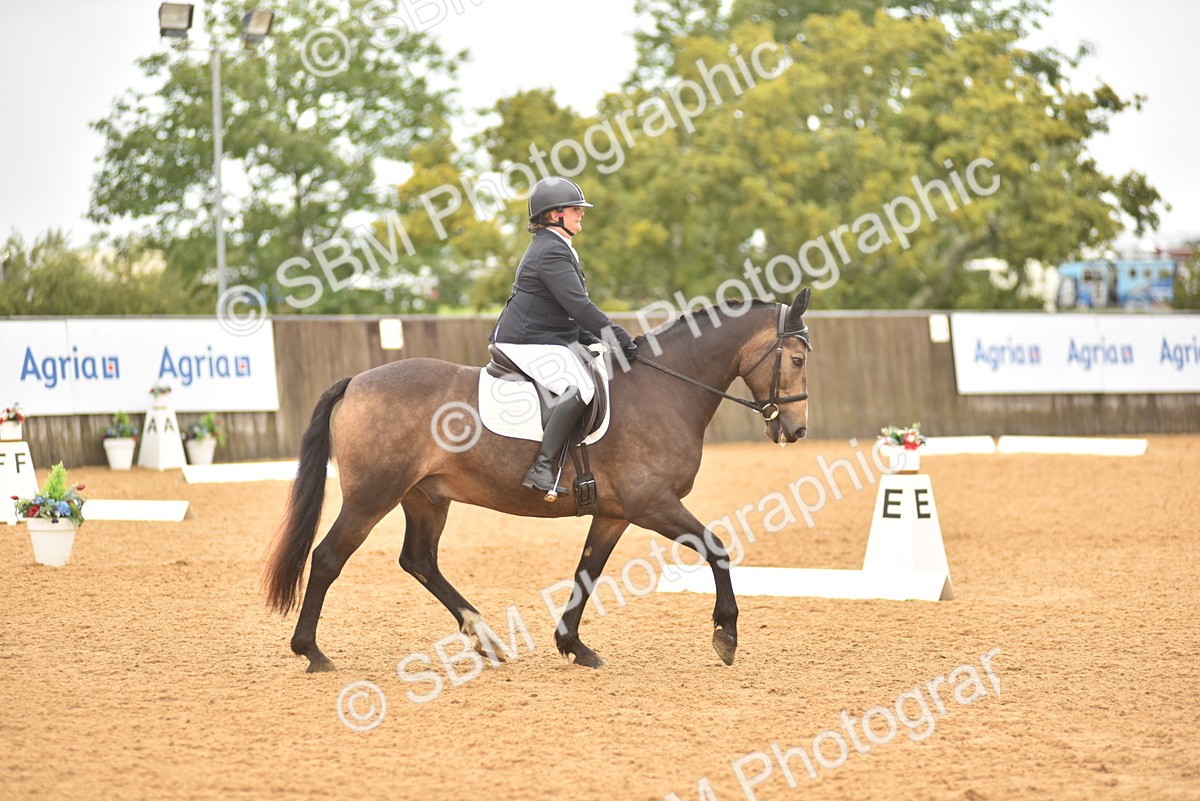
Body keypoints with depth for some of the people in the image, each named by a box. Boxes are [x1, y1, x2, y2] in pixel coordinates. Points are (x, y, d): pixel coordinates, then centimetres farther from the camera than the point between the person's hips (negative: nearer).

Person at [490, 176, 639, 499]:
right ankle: (541, 468, -33)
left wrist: (593, 340, 15)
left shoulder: (555, 248, 20)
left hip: (552, 339, 11)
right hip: (530, 343, -11)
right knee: (580, 387, -28)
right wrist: (622, 339, -19)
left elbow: (569, 309, 26)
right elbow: (579, 305, -22)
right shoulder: (552, 252, -15)